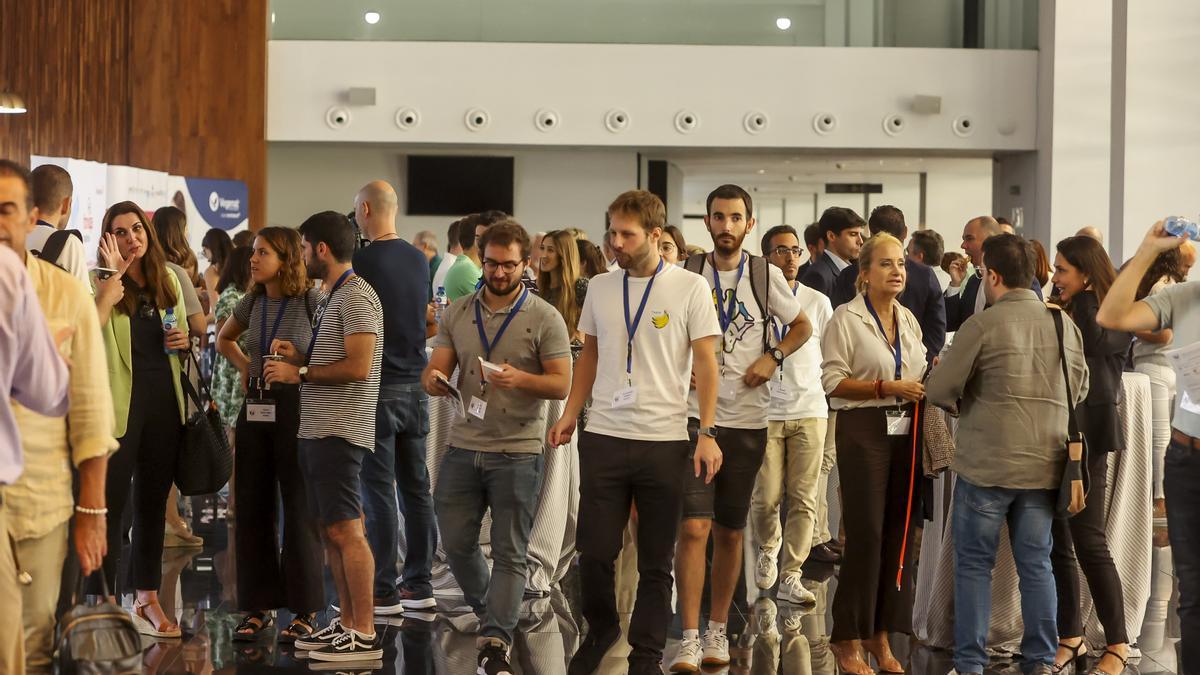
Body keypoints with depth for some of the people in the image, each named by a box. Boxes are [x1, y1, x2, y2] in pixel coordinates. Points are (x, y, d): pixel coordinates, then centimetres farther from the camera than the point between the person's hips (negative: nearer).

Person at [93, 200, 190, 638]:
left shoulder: (168, 282, 11)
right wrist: (116, 274, -22)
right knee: (110, 503, -2)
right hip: (119, 402, -6)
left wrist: (183, 341, 2)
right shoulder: (100, 282, -7)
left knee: (153, 503, 13)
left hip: (164, 400, 6)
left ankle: (147, 598, 23)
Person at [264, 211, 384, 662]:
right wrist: (299, 355, 12)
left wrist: (299, 374, -13)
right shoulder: (331, 297, 21)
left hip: (339, 432, -11)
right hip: (317, 430, 11)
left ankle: (365, 635, -10)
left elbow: (358, 367, -20)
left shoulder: (356, 296, -12)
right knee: (330, 530, 11)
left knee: (345, 530, -11)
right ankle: (346, 624, 16)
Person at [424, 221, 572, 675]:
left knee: (509, 553, -5)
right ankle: (491, 616, 32)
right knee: (457, 544, 9)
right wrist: (433, 380, -18)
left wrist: (519, 379, -25)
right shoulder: (457, 314, 9)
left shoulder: (544, 318, -3)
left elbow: (562, 384, -7)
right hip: (464, 447, 4)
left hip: (517, 452, -4)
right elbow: (434, 372, 7)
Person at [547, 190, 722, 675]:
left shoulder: (690, 289, -3)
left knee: (656, 562, 4)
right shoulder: (600, 288, 8)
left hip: (664, 441, -3)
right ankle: (601, 629, 27)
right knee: (595, 551, 3)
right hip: (604, 436, 3)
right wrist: (570, 414, 10)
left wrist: (707, 433, -10)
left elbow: (706, 365, -3)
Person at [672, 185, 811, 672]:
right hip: (694, 415, -2)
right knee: (694, 527, -13)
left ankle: (718, 631, 25)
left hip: (746, 419, 2)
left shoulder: (766, 276, 2)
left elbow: (802, 326, 15)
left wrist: (773, 357, -3)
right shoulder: (687, 274, 0)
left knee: (730, 532, 11)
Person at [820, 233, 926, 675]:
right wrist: (887, 387, -17)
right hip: (864, 429, -6)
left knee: (900, 533, 5)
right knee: (866, 534, -7)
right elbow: (833, 381, -11)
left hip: (905, 431, 6)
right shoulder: (846, 319, -5)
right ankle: (847, 638, 3)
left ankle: (880, 634, 14)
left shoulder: (908, 319, 14)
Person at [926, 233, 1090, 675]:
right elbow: (1079, 390, 12)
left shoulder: (982, 325, -13)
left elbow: (938, 390, -10)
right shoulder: (1064, 325, 2)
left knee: (974, 564, 6)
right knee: (1036, 564, 11)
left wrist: (964, 406, 10)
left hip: (986, 464, -4)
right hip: (1044, 464, 4)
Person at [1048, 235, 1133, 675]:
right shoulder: (1057, 314, 11)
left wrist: (1084, 295, -14)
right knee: (1056, 543, 8)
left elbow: (1096, 343, -24)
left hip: (1087, 436, -6)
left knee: (1088, 541, -7)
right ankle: (1070, 637, 18)